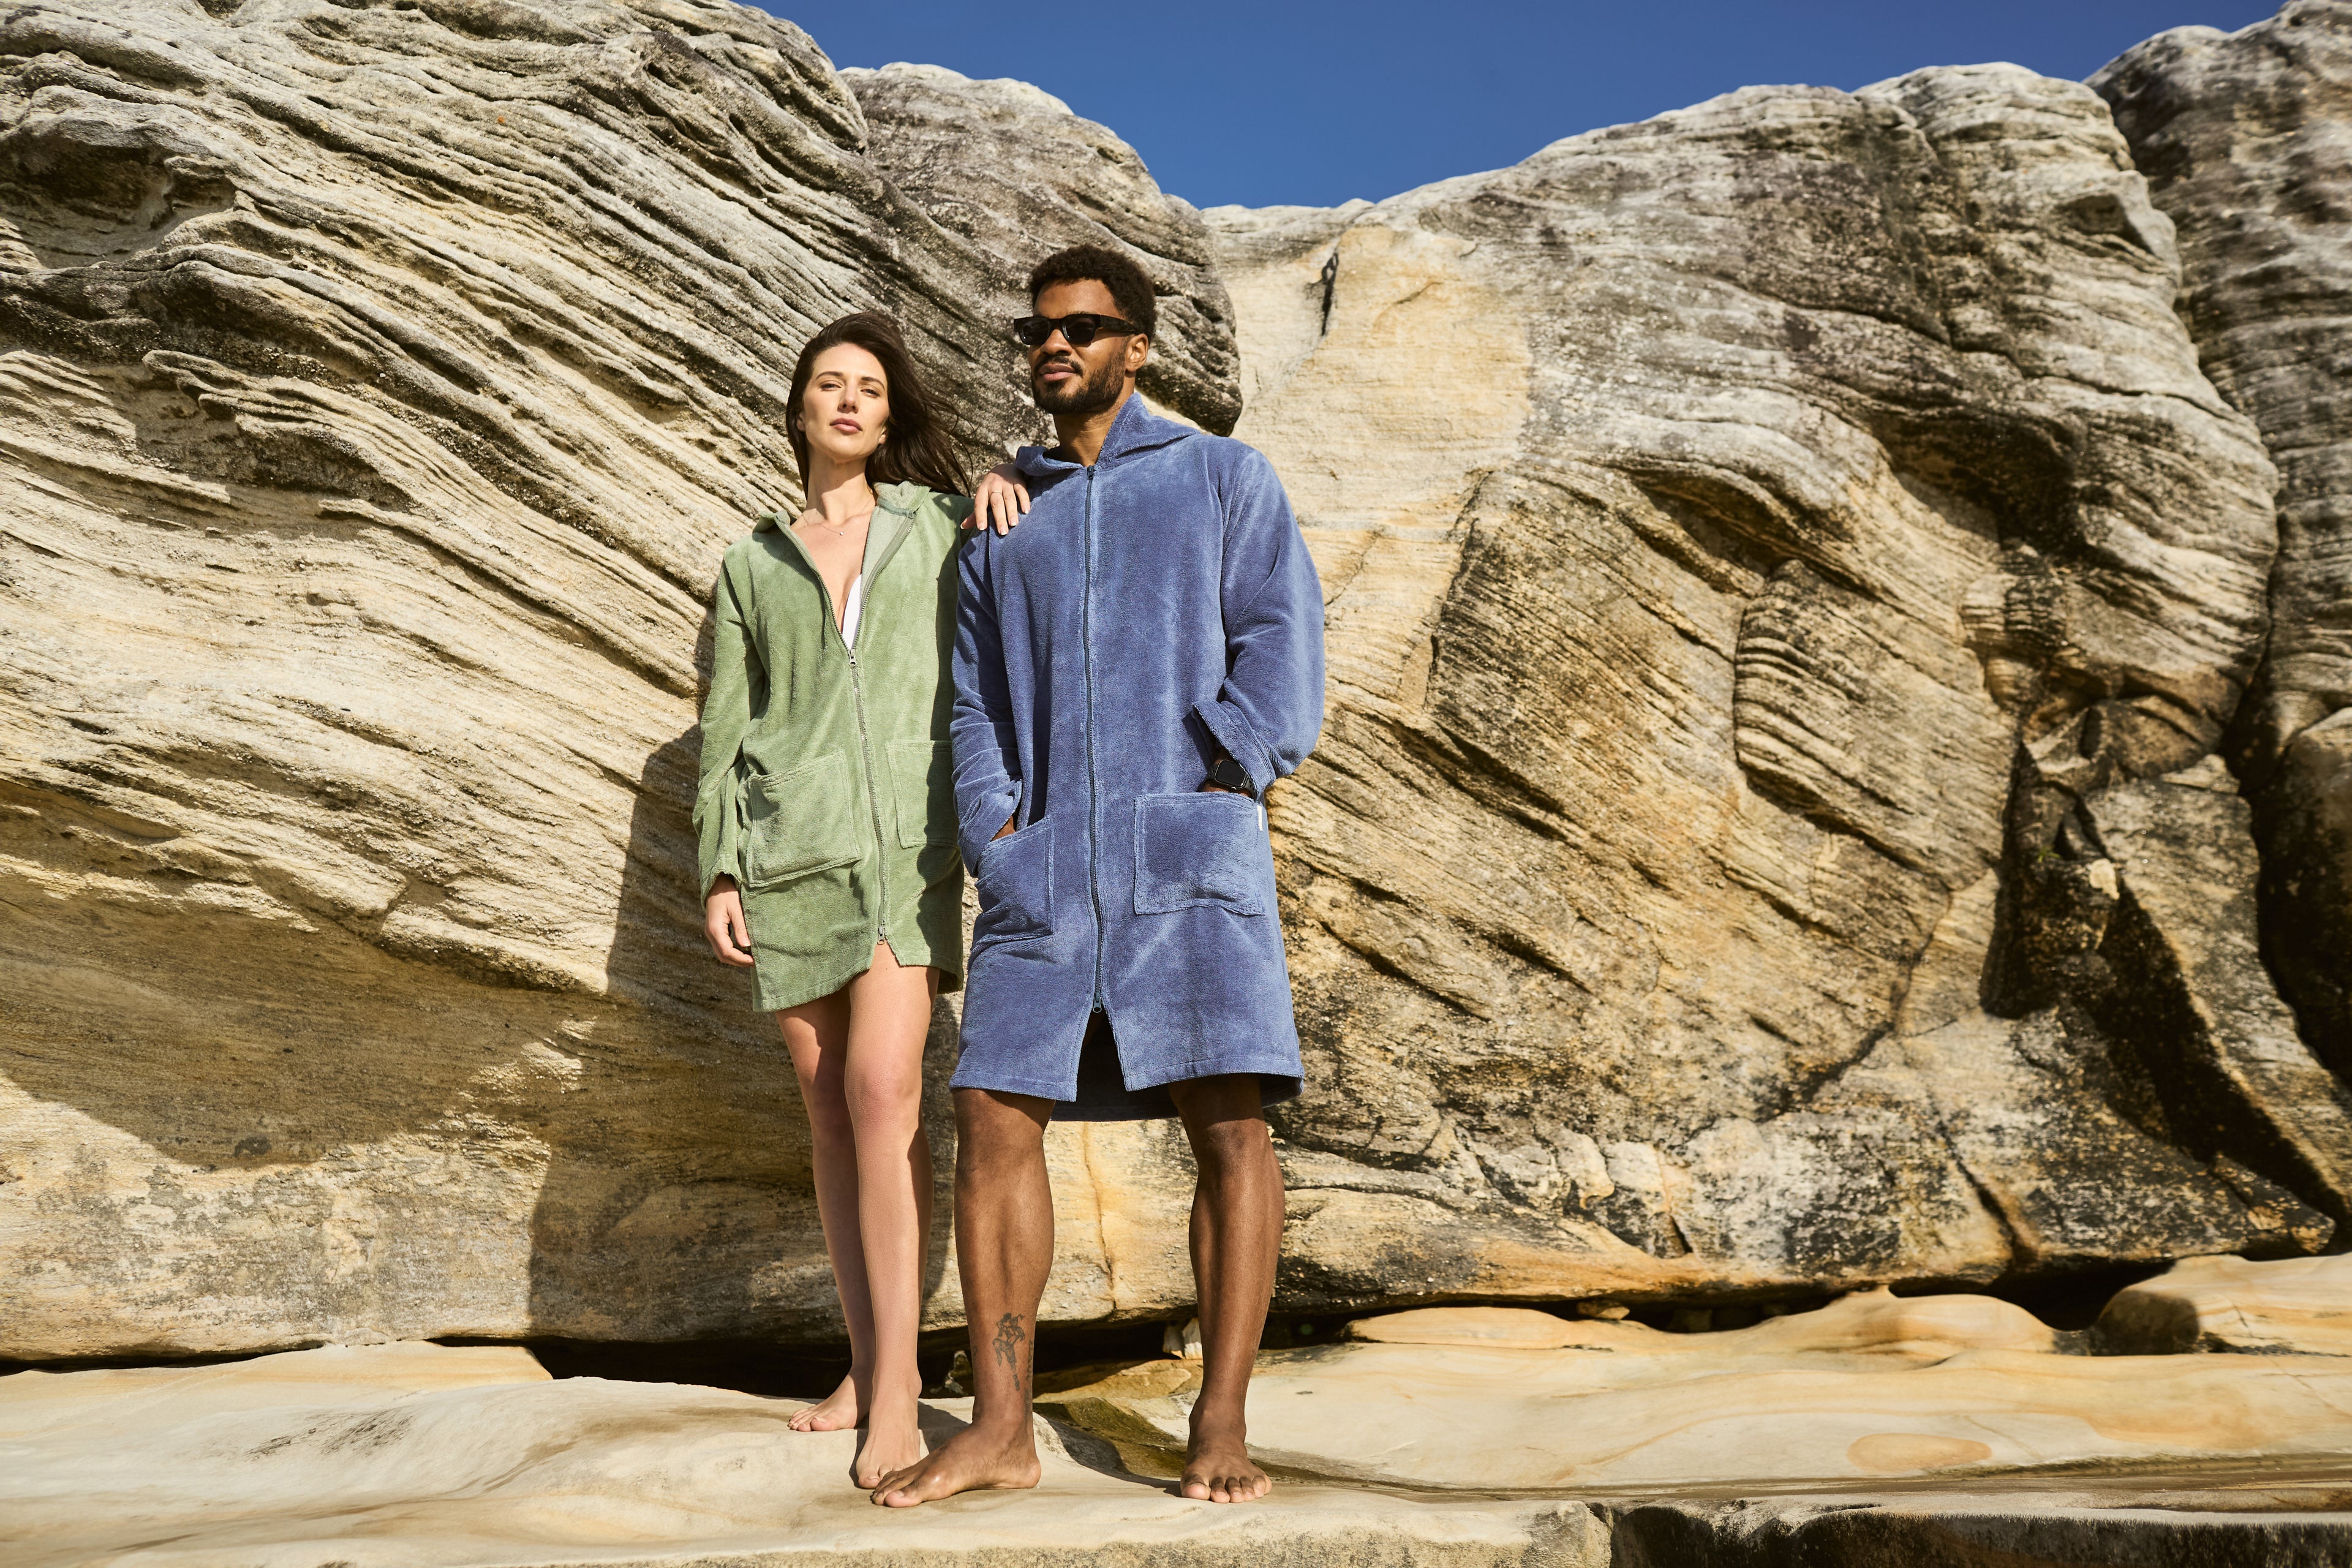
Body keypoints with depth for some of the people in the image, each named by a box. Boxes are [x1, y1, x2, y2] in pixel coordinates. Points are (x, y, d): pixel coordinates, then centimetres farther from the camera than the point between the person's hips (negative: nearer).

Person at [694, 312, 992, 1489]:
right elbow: (725, 726, 14)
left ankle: (896, 1391, -16)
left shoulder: (939, 524, 12)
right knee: (832, 1112, 3)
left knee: (880, 1086, -17)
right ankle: (866, 1363, 12)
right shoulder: (752, 564, 16)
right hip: (791, 854, 3)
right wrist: (717, 872, 4)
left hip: (907, 845, -2)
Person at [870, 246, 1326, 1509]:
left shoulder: (1223, 477, 13)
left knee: (1228, 1118, -11)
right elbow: (975, 696, 19)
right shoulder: (1003, 518, 23)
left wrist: (1220, 786, -12)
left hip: (1186, 838, -3)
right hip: (1042, 866, 4)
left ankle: (1221, 1427, -4)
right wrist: (995, 825, 1)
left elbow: (1281, 642, 2)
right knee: (991, 1117, -4)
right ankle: (998, 1429, 3)